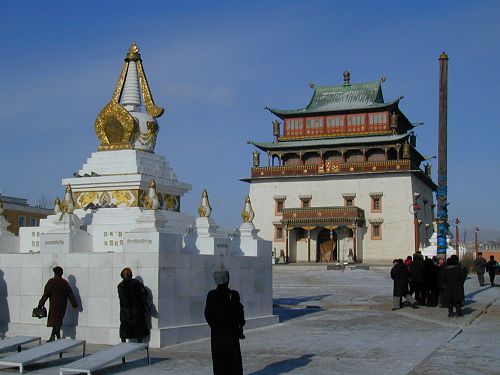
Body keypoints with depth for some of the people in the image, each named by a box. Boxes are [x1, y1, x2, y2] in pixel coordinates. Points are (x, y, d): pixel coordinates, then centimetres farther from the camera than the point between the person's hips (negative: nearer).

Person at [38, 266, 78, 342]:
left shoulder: (52, 281, -10)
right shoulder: (65, 282, 3)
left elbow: (46, 293, -11)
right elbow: (70, 294, 8)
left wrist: (41, 303, -6)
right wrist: (74, 304, 16)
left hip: (54, 305, -5)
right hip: (62, 306, 5)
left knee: (55, 322, -2)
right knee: (57, 322, 13)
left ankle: (58, 337, -6)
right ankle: (52, 337, 19)